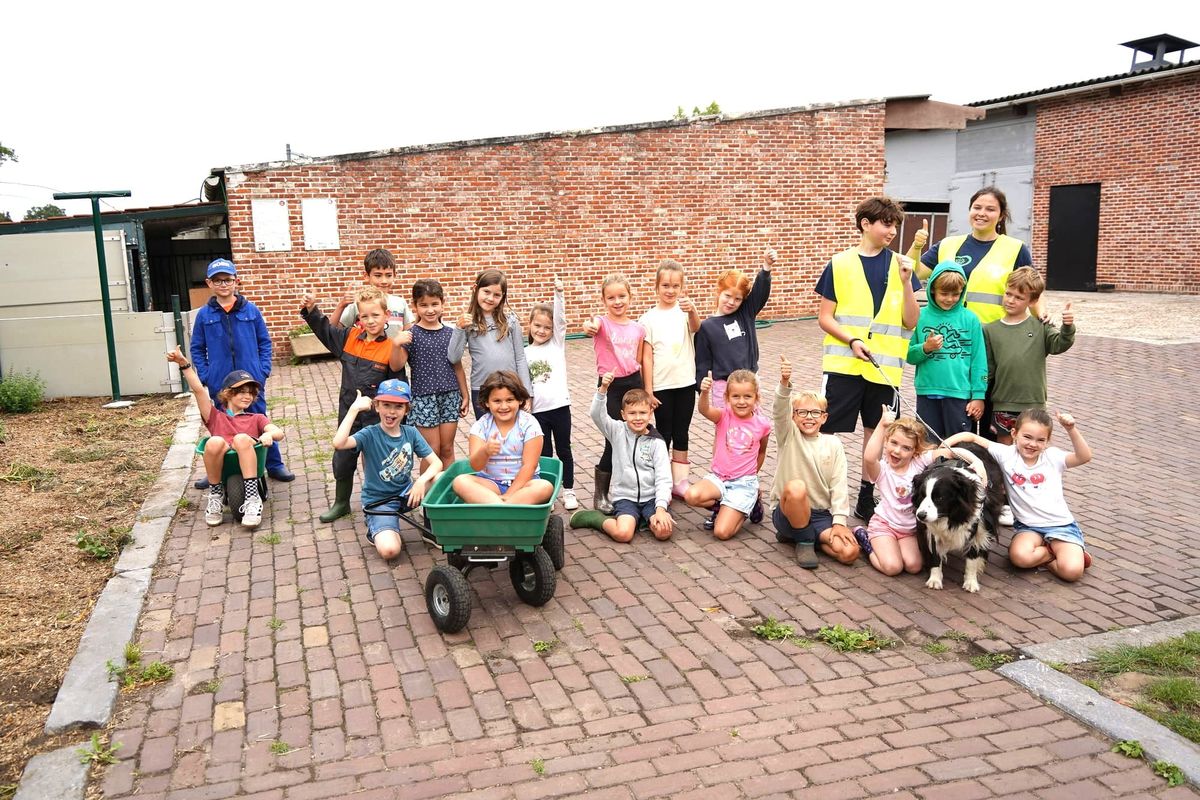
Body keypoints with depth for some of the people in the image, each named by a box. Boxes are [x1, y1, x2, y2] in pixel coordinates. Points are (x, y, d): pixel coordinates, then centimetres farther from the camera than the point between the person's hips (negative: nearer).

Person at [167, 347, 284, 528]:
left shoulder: (256, 418, 29)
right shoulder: (215, 417, 27)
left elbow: (278, 432, 10)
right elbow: (199, 390, 14)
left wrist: (269, 434, -15)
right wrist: (184, 364, 1)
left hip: (248, 462, 0)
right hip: (221, 463, 1)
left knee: (242, 438, -32)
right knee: (214, 442, -32)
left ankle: (253, 498, -33)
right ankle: (215, 495, -12)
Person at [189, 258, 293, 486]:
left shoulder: (251, 310, -1)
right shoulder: (204, 314, 0)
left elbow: (265, 342, 4)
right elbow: (196, 349, 5)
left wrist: (263, 371, -4)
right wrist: (205, 376, -4)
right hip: (219, 384, 1)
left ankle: (274, 465, 19)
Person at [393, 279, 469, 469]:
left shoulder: (450, 333, 4)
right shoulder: (411, 335, -6)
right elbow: (397, 366, -13)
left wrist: (465, 395, 13)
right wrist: (396, 345, -29)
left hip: (450, 396, 3)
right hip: (423, 397, -3)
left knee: (447, 450, 11)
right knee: (432, 452, 2)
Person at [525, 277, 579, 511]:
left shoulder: (557, 344, 2)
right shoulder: (525, 353, 5)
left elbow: (560, 319, -13)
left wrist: (558, 293, -25)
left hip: (560, 406, -1)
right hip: (537, 410, 1)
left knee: (564, 450, 10)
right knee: (544, 453, 10)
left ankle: (568, 491, 22)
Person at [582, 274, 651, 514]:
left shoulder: (638, 328, 4)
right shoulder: (602, 323, -8)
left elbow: (642, 361, 10)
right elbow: (592, 326, -33)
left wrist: (648, 391, 8)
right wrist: (590, 327, -57)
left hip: (634, 383, 4)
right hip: (610, 386, -4)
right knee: (614, 442, -3)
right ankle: (600, 495, 12)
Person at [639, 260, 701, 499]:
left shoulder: (685, 311, -1)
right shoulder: (649, 318, -4)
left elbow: (696, 328, -23)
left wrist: (692, 310, -45)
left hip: (686, 383, 2)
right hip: (661, 386, -2)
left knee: (681, 434, 11)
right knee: (663, 434, 7)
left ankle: (680, 481, 21)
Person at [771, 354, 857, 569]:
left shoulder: (833, 444, 5)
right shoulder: (789, 436, 0)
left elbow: (839, 485, 1)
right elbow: (780, 411, -21)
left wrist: (839, 521, -10)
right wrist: (784, 383, -41)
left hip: (821, 514, 2)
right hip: (789, 511, -2)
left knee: (850, 552, -22)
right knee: (796, 487, -36)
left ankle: (801, 534, 5)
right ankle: (804, 541, -10)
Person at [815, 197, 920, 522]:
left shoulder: (899, 265, 6)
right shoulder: (840, 264, 0)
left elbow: (911, 321, 2)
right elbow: (824, 317, 1)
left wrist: (906, 281, -11)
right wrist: (853, 340, -14)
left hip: (884, 367, 3)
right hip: (842, 364, -2)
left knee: (876, 433, 10)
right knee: (824, 431, -3)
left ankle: (866, 499, 23)